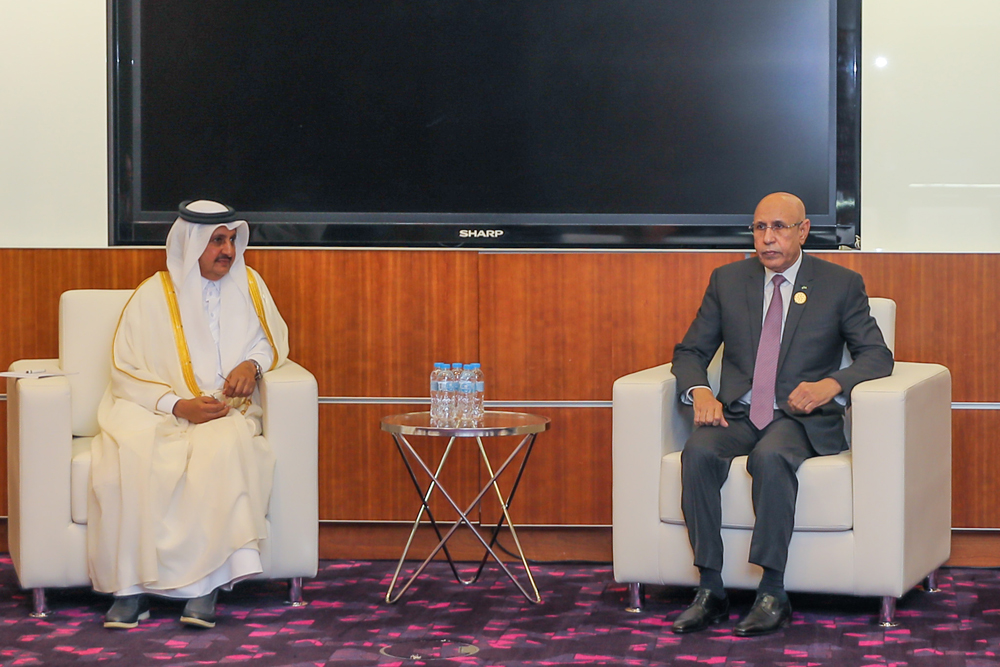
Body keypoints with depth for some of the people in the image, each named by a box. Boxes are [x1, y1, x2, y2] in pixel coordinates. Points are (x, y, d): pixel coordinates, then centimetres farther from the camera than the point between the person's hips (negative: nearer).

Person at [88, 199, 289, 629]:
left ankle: (205, 586, -35)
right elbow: (126, 373, 0)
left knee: (223, 450, -37)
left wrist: (252, 364, -1)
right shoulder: (152, 296, 2)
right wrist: (179, 405, -15)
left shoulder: (248, 284, 10)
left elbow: (272, 339, 23)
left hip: (224, 412, 1)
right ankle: (131, 588, -29)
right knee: (128, 458, -36)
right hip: (152, 411, -1)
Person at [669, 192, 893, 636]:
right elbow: (689, 352, 14)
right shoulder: (727, 281, 13)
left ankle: (772, 595, -33)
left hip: (801, 418, -3)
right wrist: (700, 392, -9)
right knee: (698, 451, -31)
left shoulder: (841, 285, 5)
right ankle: (710, 591, -27)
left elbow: (876, 356, 0)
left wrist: (831, 384, -21)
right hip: (738, 415, 3)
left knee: (771, 457, -37)